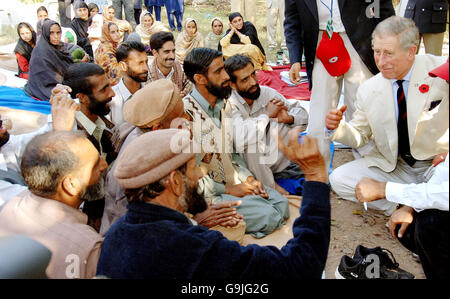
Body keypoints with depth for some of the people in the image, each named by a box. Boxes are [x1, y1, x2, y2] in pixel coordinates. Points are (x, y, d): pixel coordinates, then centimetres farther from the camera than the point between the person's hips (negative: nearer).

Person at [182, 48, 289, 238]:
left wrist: (247, 177, -1)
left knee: (282, 204, -3)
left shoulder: (224, 106, 7)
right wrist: (228, 189, -16)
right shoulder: (185, 113, -21)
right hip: (209, 194, -8)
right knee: (268, 216, -19)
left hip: (234, 182, 8)